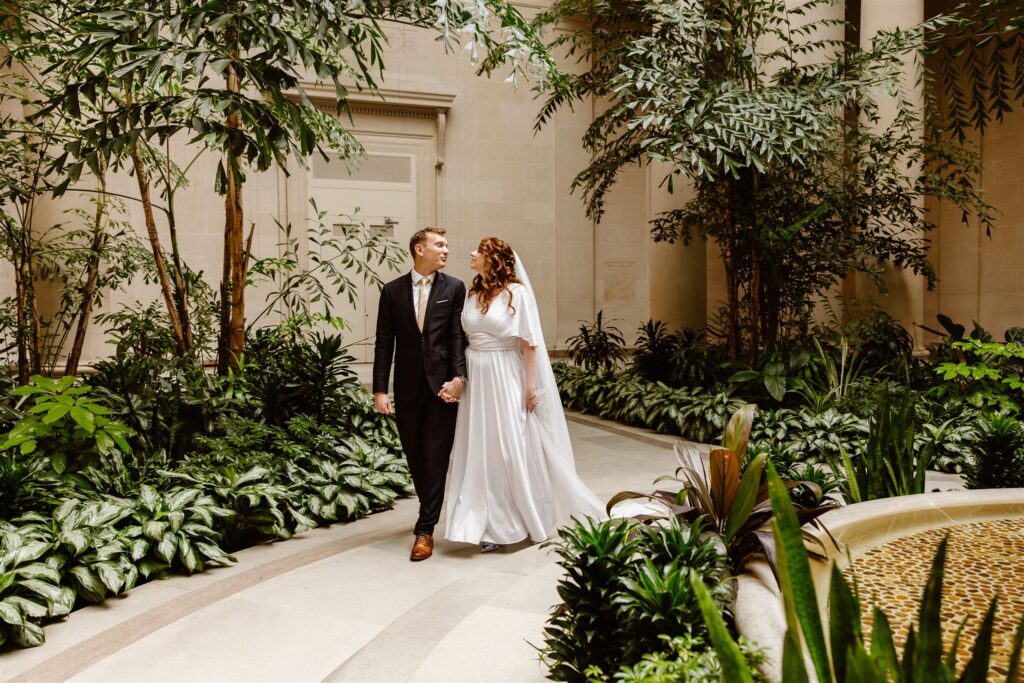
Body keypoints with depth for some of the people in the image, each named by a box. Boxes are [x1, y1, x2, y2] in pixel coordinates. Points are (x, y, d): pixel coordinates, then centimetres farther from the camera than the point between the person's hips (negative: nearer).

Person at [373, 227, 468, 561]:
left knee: (435, 457, -1)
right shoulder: (392, 291, 5)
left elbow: (457, 336, -3)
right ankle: (431, 511, 32)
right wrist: (380, 389, -3)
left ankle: (425, 530, 5)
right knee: (415, 457, 12)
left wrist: (458, 377, -16)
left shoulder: (454, 288, 2)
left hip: (441, 384, -2)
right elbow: (384, 343, 2)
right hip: (408, 387, 2)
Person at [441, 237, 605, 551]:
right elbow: (463, 340, 11)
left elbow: (530, 343, -8)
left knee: (514, 447, 2)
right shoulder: (471, 294, 9)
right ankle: (493, 524, 18)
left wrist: (530, 386, -10)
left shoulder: (516, 292, -7)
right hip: (475, 380, 5)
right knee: (481, 450, 7)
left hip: (505, 378, -5)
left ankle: (529, 517, 21)